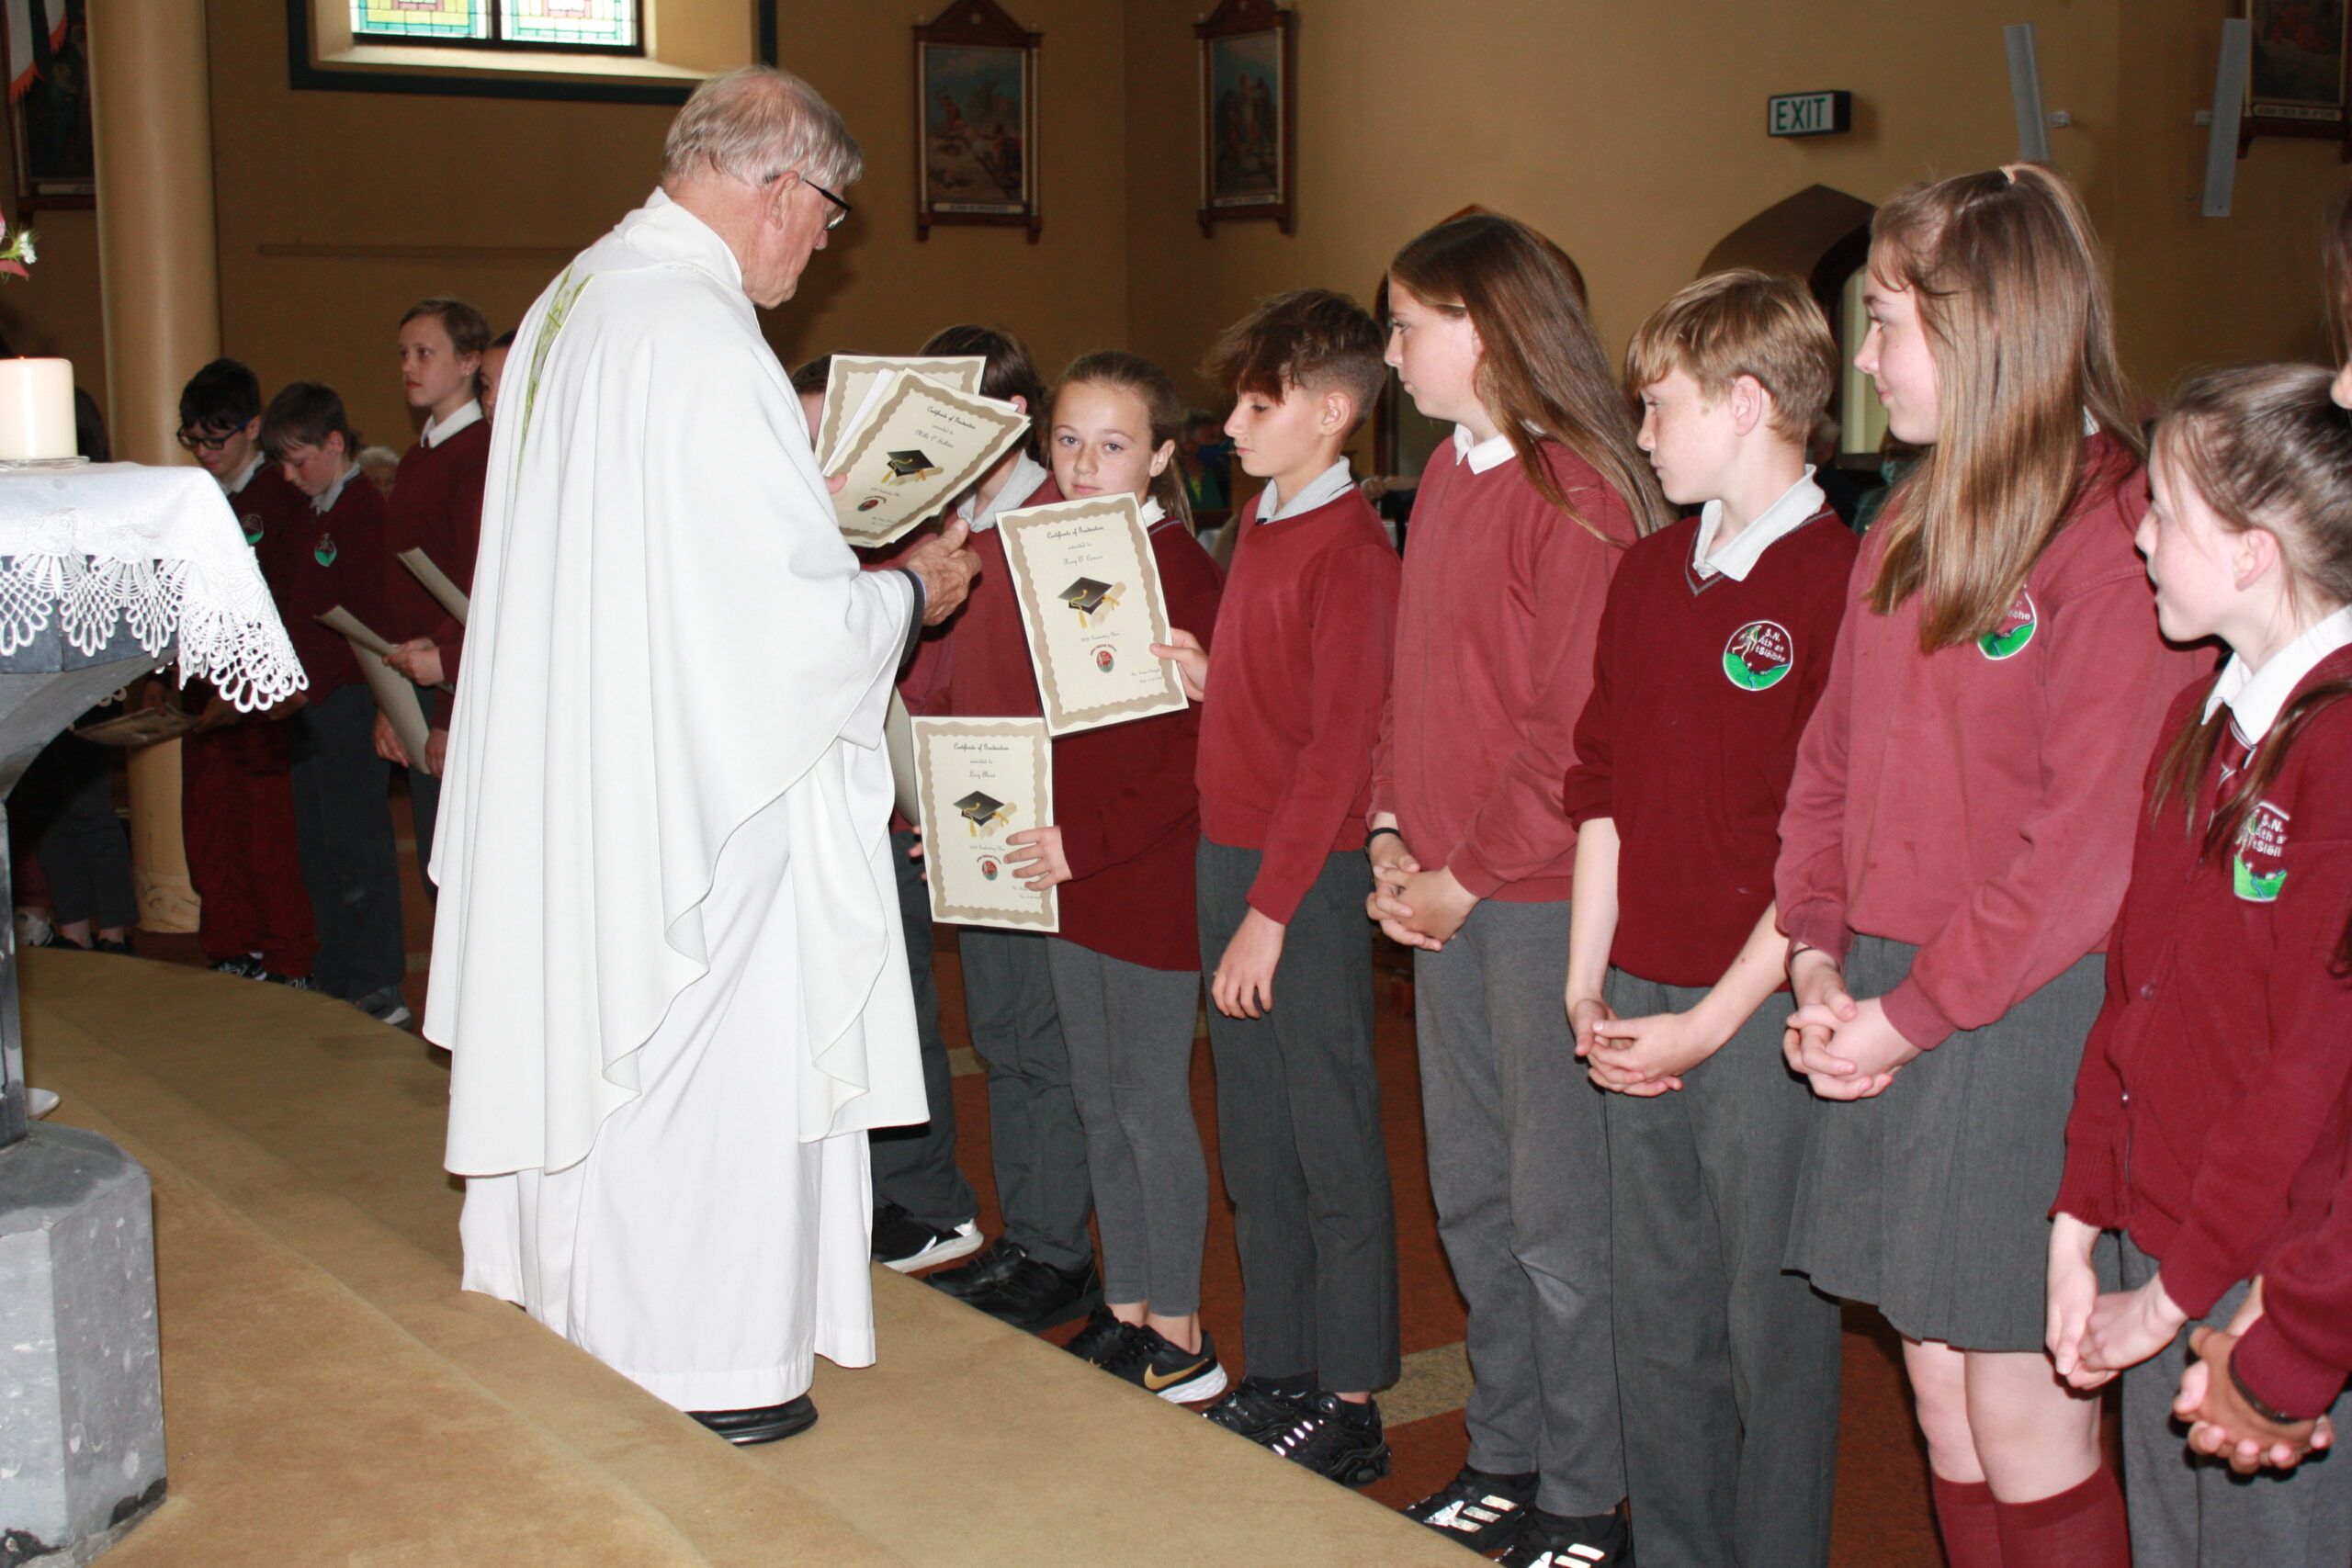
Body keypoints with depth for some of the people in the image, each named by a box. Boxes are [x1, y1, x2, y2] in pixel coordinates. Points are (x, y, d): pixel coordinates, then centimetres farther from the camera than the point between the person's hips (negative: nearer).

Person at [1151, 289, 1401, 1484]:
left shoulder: (1350, 550, -13)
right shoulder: (1256, 522, 12)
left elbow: (1336, 748, -17)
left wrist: (1270, 912, -18)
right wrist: (1201, 679, 2)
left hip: (1308, 874, -8)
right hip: (1226, 852, 9)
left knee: (1330, 1140, 1)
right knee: (1253, 1143, 14)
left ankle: (1350, 1405, 12)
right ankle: (1279, 1372, 26)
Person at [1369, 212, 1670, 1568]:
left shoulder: (1577, 492, -15)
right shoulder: (1447, 477, 11)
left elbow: (1577, 730, -18)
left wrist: (1467, 875, -14)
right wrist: (1392, 833, 5)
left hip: (1544, 896, -8)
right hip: (1444, 894, 8)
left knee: (1558, 1213, 1)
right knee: (1471, 1197, 16)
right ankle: (1507, 1457, 31)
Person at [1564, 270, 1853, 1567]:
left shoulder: (1838, 584, -11)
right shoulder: (1647, 573, 11)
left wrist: (1715, 1017, -13)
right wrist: (1589, 985, 5)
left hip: (1765, 1013, -6)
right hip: (1637, 1008, 6)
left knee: (1772, 1315, 5)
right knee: (1655, 1310, 15)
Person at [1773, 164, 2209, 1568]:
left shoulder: (2124, 537, -14)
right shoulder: (1910, 531, 12)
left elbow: (2089, 845, -18)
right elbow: (1834, 760, 15)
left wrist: (1913, 1015, -14)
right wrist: (1819, 954, 2)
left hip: (2032, 1020, -7)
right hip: (1891, 1020, 8)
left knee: (2026, 1424, 2)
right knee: (1943, 1404, 15)